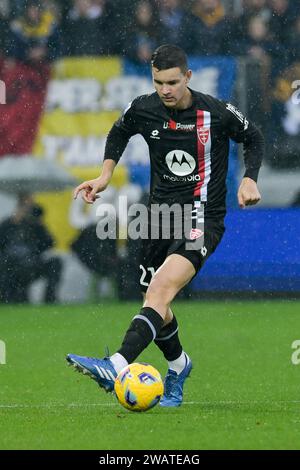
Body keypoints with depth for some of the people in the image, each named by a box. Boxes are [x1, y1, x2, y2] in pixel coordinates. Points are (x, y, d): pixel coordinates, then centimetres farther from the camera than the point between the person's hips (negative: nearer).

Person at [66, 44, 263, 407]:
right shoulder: (143, 109, -2)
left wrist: (249, 180, -6)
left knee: (161, 289, -27)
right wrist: (106, 173, 9)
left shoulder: (217, 113, -11)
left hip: (202, 217, -5)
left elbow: (253, 138, 9)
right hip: (160, 211, 5)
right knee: (155, 304, 12)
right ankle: (178, 364, 42)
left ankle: (118, 366, -43)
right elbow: (119, 132, 22)